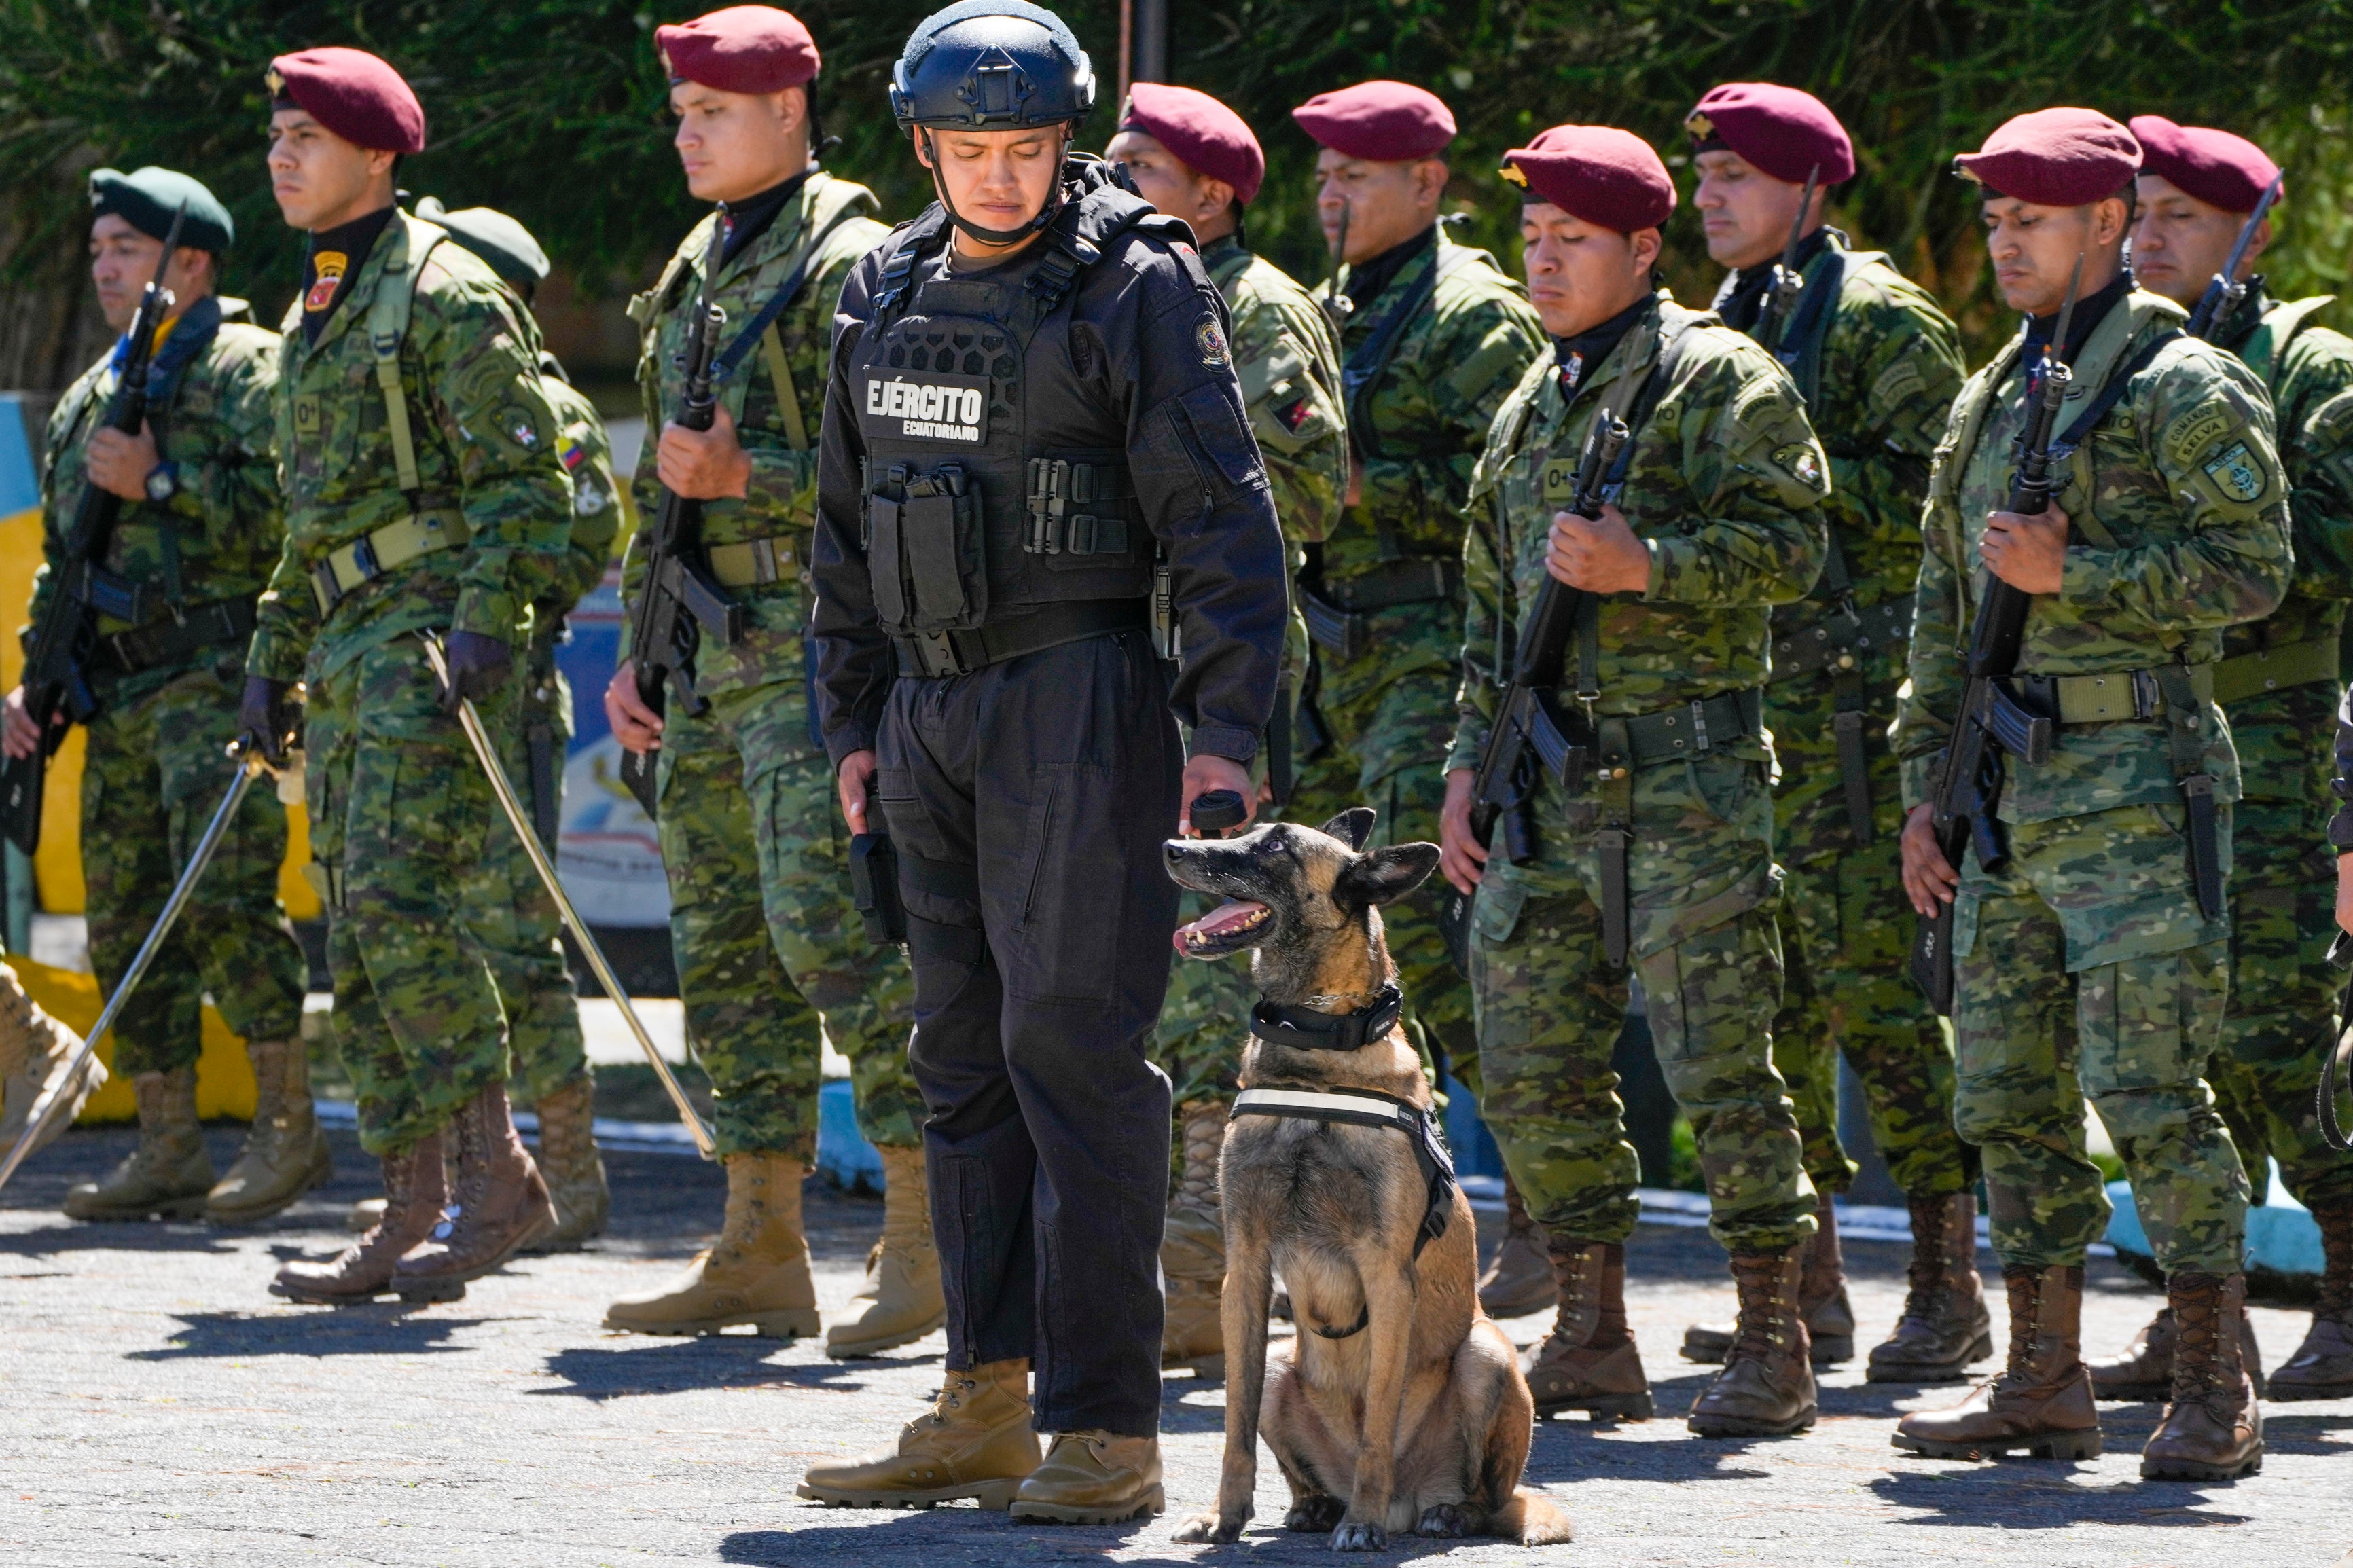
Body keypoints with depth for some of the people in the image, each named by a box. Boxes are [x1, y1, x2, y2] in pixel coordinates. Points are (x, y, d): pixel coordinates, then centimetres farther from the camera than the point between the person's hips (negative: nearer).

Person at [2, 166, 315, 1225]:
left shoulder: (248, 371, -3)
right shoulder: (90, 398, 22)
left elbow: (291, 517, -16)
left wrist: (161, 482, -16)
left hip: (215, 677, -8)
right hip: (117, 692, 8)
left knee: (223, 893, -18)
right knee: (126, 922, 5)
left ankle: (289, 1128, -12)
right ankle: (168, 1153, 9)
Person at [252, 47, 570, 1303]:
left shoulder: (443, 293, -7)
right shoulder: (313, 315, 21)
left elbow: (525, 477, -12)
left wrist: (485, 623, -22)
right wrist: (275, 657, 22)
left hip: (430, 633, -9)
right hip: (348, 653, 9)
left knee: (403, 897, -19)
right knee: (357, 927, 5)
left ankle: (499, 1175, -14)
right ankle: (413, 1215, 7)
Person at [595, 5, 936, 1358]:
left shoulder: (851, 266, -9)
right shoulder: (699, 272, 19)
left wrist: (746, 476, -20)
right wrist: (640, 646, 20)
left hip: (819, 639, -9)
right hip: (715, 655, 9)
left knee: (827, 919, -16)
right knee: (723, 941, 8)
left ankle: (934, 1229, -12)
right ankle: (759, 1253, 12)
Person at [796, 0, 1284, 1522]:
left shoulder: (1138, 284, -7)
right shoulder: (890, 293, 13)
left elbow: (1223, 515, -10)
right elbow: (850, 525, 22)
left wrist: (1227, 728, -16)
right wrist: (854, 718, 18)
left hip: (1077, 697, -7)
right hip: (933, 708, 7)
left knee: (1076, 1050, -11)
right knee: (966, 1054, 9)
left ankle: (1108, 1429, -10)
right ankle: (987, 1409, 15)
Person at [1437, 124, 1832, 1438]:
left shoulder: (1720, 379, -2)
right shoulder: (1532, 405, 20)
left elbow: (1791, 543, -12)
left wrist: (1648, 565, -22)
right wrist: (1472, 762, 17)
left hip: (1688, 771, -7)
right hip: (1549, 776, 7)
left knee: (1719, 1059, -9)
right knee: (1533, 1064, 5)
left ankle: (1775, 1346, -4)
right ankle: (1593, 1338, 14)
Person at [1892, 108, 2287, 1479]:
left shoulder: (2183, 388, -5)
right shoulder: (1992, 404, 18)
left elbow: (2254, 569, -13)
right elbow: (1947, 613, 21)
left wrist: (2070, 574, -16)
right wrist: (1929, 788, 16)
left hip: (2139, 783, -8)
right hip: (2009, 799, 8)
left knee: (2151, 1094, -11)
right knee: (2013, 1096, 8)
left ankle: (2218, 1393, -6)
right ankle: (2046, 1385, 15)